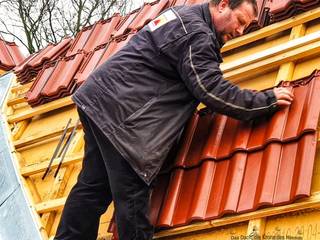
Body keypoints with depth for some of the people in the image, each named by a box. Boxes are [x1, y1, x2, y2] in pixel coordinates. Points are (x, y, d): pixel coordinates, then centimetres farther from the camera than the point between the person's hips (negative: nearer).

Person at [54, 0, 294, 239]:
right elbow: (211, 90, -18)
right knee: (133, 193, -8)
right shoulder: (195, 33, -14)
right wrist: (267, 100, -9)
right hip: (118, 108, -11)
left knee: (93, 188, 12)